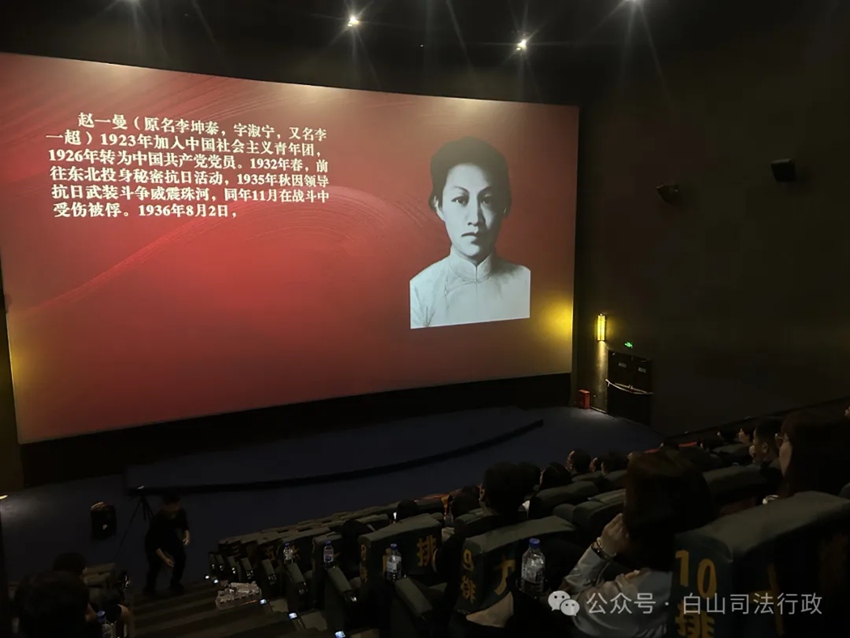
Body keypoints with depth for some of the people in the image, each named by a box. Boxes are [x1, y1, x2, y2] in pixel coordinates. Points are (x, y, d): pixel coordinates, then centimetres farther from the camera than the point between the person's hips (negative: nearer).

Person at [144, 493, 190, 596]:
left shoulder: (181, 512, -26)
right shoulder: (157, 520, -38)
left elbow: (184, 525, -4)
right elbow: (154, 544, -31)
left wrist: (186, 535, -24)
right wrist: (164, 559, -39)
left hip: (170, 537, 4)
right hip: (154, 542, -3)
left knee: (181, 555, -15)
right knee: (156, 563, -20)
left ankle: (175, 583, 8)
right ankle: (150, 587, 10)